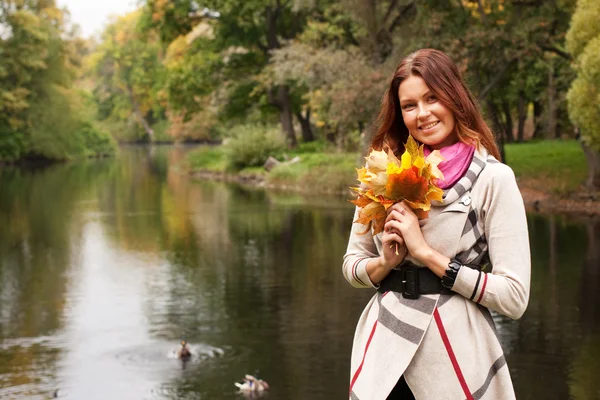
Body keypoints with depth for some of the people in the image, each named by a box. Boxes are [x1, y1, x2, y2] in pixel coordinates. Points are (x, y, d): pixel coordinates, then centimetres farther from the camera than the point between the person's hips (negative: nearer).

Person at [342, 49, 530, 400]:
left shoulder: (493, 178, -9)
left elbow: (514, 296, -13)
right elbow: (352, 266, 12)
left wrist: (427, 253, -16)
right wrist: (385, 262, -9)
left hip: (457, 362, -3)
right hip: (383, 357, 3)